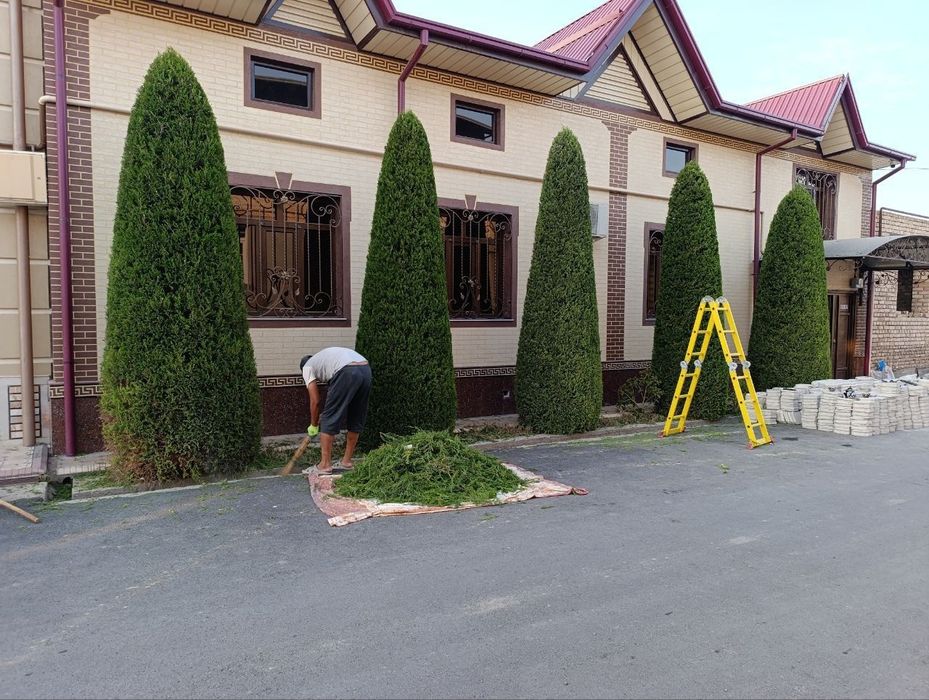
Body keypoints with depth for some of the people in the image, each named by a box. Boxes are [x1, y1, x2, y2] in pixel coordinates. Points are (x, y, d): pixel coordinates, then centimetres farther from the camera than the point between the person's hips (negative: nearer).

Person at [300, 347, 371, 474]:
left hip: (347, 373, -8)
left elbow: (315, 401, 14)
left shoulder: (307, 366, 20)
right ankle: (347, 461, 30)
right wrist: (326, 414, 45)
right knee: (355, 420, 20)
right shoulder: (324, 357, 40)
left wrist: (313, 425, 26)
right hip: (366, 370, 8)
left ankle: (325, 464, 12)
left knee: (329, 420, 6)